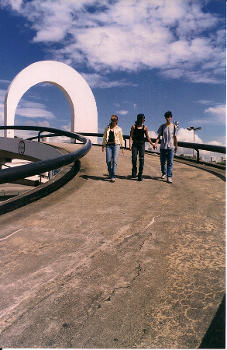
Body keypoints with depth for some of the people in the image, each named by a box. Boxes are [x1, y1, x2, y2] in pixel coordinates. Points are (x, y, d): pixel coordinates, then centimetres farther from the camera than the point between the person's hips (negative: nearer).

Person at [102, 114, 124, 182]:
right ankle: (110, 174, 19)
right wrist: (103, 146, 7)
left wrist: (122, 148, 7)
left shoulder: (119, 129, 8)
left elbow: (121, 138, 10)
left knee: (114, 161, -11)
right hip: (108, 145, 2)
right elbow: (104, 137, 15)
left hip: (116, 145, -2)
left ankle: (113, 177, -10)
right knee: (108, 161, -3)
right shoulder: (107, 128, 13)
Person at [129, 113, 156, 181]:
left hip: (142, 144, 1)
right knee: (134, 158, -11)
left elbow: (147, 137, 15)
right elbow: (131, 136, -1)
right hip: (135, 144, -1)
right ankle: (134, 171, 14)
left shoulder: (145, 127, 8)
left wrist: (152, 144, 6)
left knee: (141, 159, -5)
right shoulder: (133, 126, 4)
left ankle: (140, 175, 1)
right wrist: (130, 144, -12)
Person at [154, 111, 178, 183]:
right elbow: (159, 136, 3)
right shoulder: (162, 126, 4)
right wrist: (156, 143, -13)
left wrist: (176, 146, 12)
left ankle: (169, 177, -6)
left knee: (170, 163, -5)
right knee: (162, 162, 10)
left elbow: (175, 137, 11)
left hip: (171, 147, -1)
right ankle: (164, 173, 33)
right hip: (163, 147, 1)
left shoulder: (174, 126, 5)